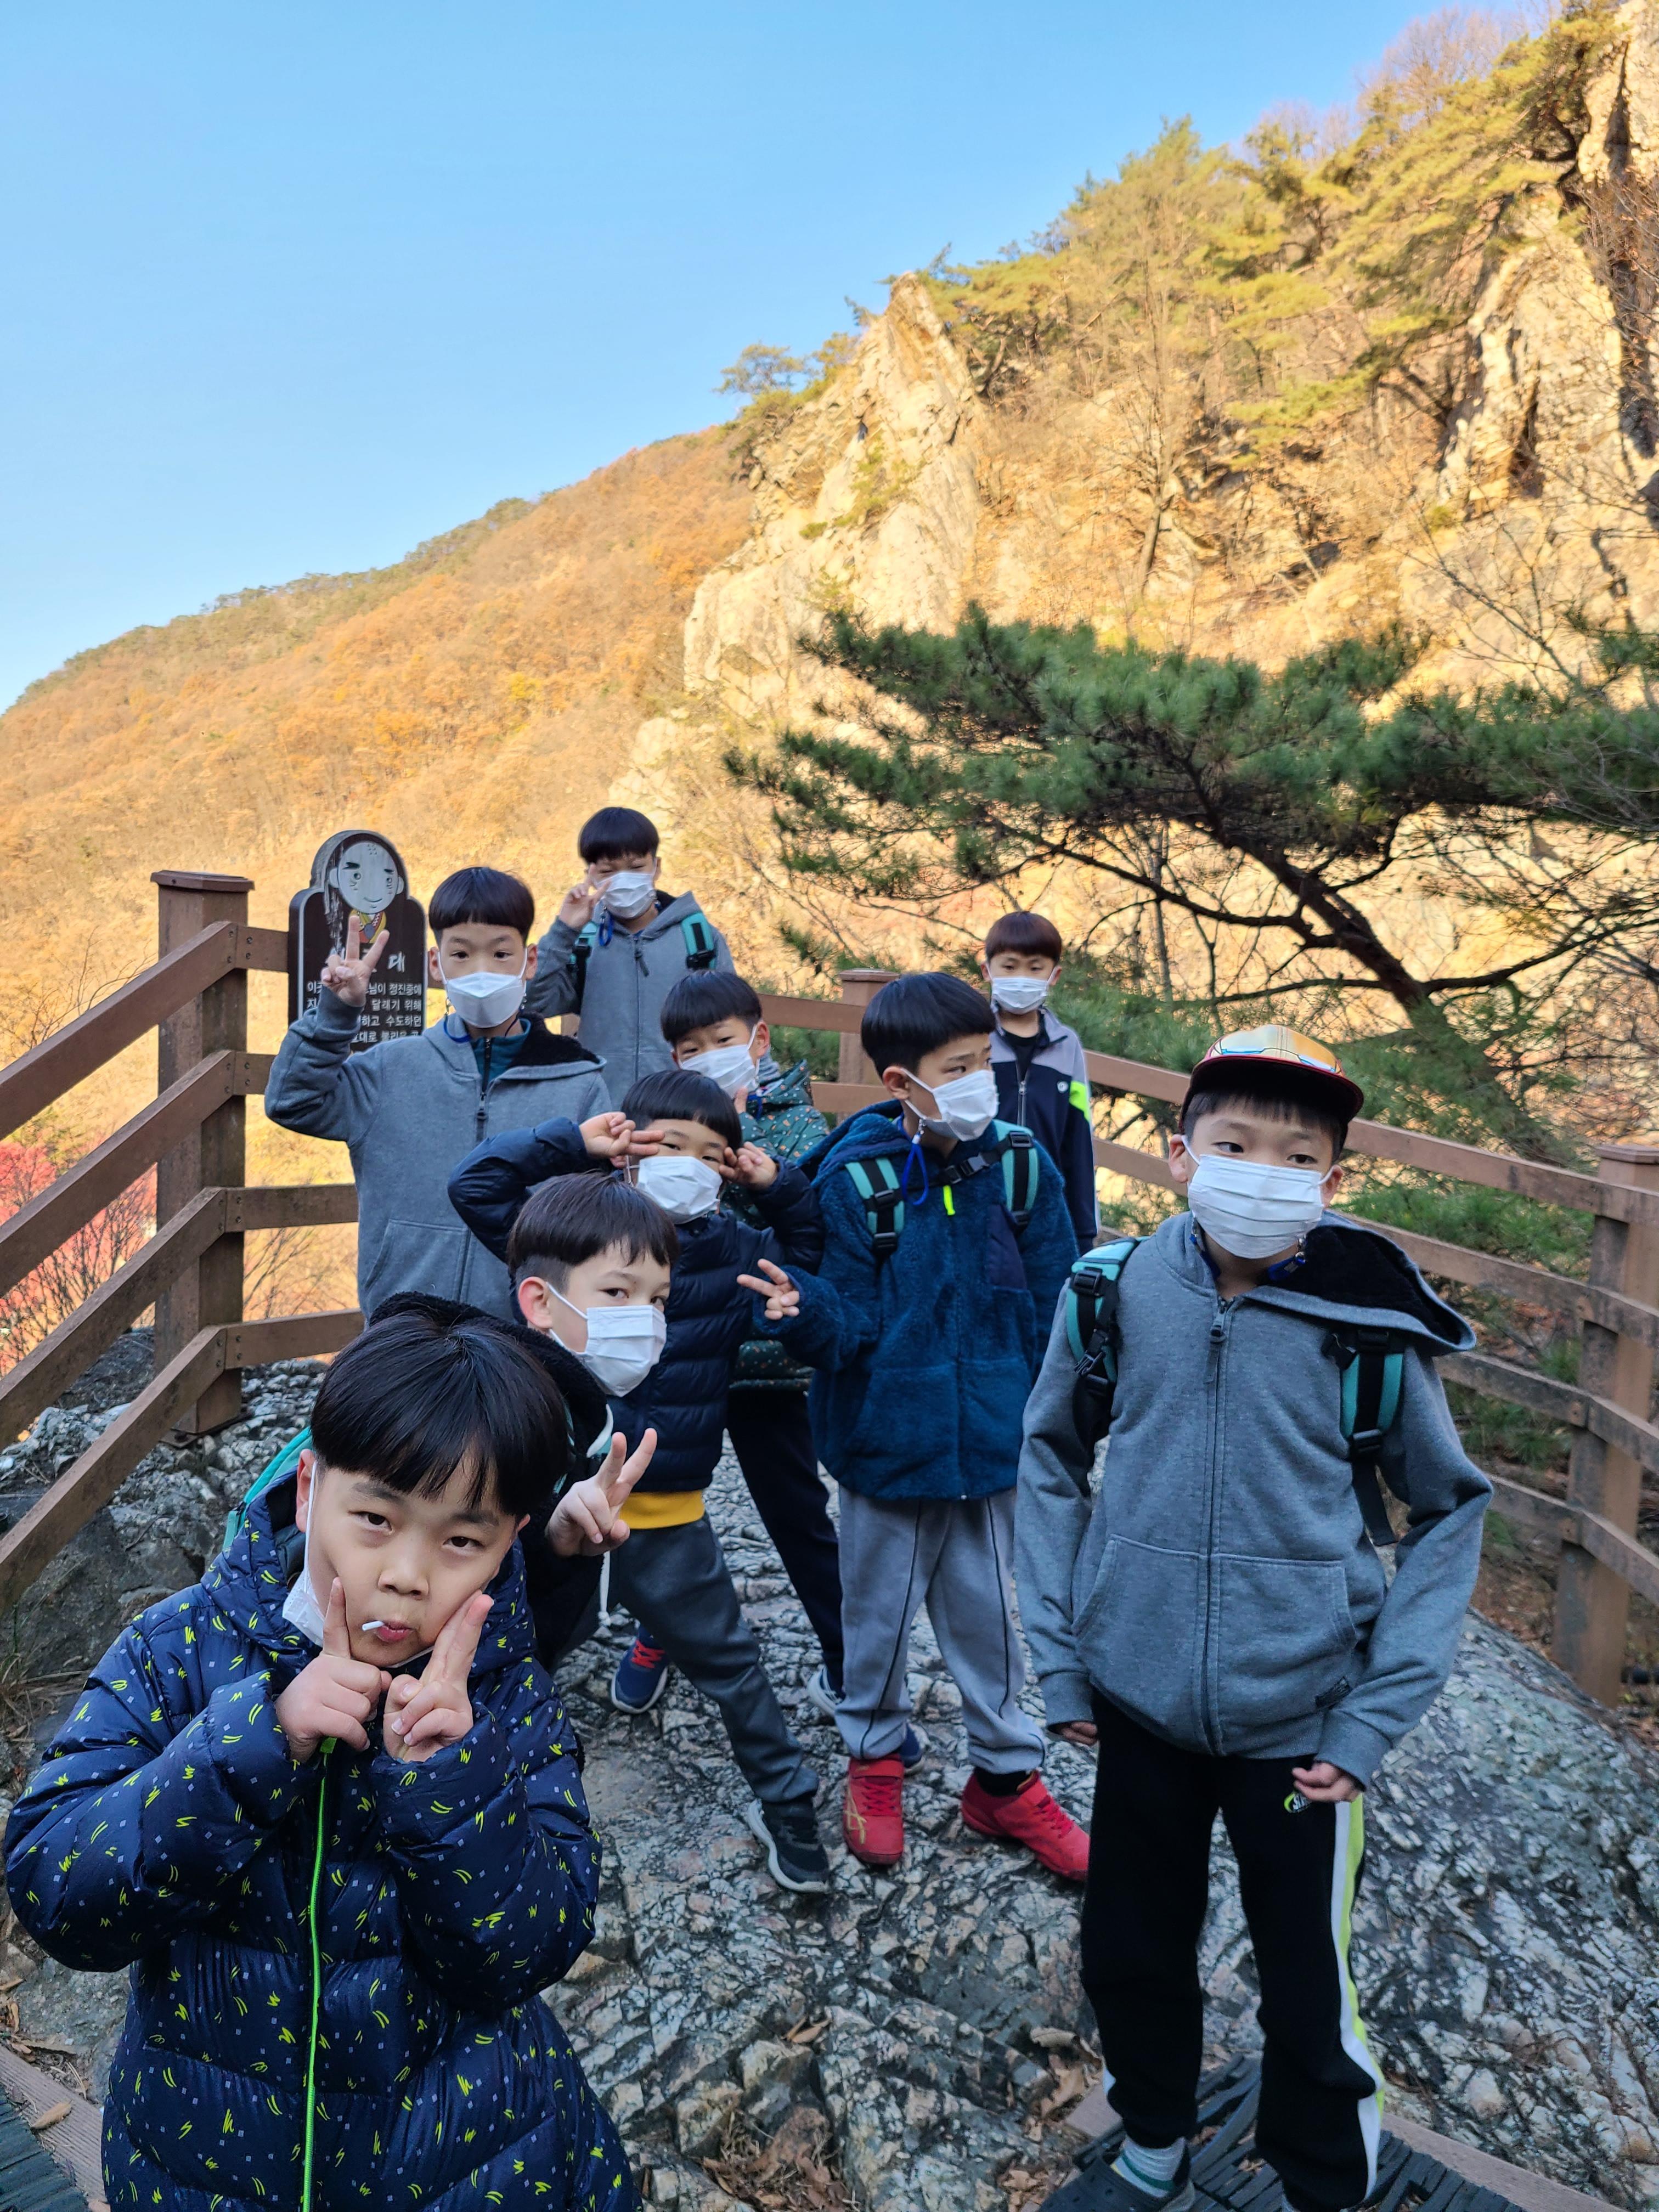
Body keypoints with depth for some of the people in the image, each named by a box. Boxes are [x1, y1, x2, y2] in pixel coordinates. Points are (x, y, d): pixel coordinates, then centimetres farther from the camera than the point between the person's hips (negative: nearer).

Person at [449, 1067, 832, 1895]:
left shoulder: (734, 1251, 1)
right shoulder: (577, 1222, -6)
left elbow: (810, 1262, 19)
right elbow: (474, 1185, -9)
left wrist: (779, 1190, 3)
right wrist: (573, 1142, -14)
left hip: (663, 1510, 1)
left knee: (726, 1659, 11)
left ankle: (786, 1804, 29)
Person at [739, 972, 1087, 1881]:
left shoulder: (1021, 1167, -8)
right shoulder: (855, 1180, -16)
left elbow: (1053, 1310, 0)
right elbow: (850, 1325, -15)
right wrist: (803, 1309, -36)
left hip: (990, 1444, 2)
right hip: (886, 1442, -2)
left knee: (987, 1612, 17)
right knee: (878, 1609, 18)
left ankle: (1006, 1779, 37)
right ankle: (873, 1760, 42)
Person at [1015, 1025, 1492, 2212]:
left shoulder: (1372, 1324, -15)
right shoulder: (1115, 1290, -11)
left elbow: (1451, 1510, -3)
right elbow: (1052, 1457, 4)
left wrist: (1379, 1714, -7)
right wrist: (1061, 1653, 2)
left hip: (1302, 1719, -2)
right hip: (1140, 1700, 2)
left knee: (1309, 1987, 13)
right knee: (1129, 1953, 20)